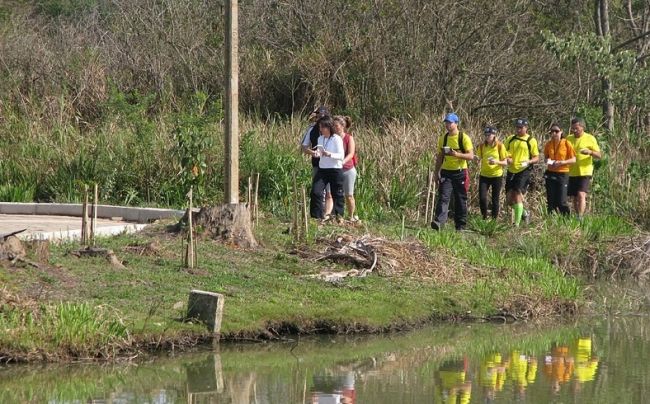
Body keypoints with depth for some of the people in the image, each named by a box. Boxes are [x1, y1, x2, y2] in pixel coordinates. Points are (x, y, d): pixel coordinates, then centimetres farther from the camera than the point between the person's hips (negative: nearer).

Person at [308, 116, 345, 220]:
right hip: (322, 169, 5)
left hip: (335, 170, -5)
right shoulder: (320, 139, 9)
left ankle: (339, 216, 17)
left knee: (337, 195, 4)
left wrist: (329, 154, -30)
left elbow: (341, 155, -15)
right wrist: (315, 153, -5)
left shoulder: (337, 139, -10)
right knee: (315, 191, -8)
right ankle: (318, 215, 0)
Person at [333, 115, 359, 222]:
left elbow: (351, 154, -14)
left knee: (349, 196, 7)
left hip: (348, 170, -2)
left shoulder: (349, 138, -5)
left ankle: (352, 216, 22)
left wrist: (342, 162, -32)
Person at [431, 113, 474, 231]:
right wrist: (436, 172, 13)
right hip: (446, 172, 3)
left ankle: (460, 225, 14)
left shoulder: (464, 138, -5)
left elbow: (471, 156, -9)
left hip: (460, 173, -3)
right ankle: (438, 222, -24)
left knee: (460, 200, 5)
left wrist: (457, 154, -24)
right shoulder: (443, 139, 9)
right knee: (443, 197, -12)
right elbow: (440, 157, 16)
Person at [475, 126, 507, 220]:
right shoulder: (482, 146, 1)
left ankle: (494, 219, 14)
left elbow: (505, 163, -4)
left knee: (495, 200, 2)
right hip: (484, 176, 2)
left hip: (497, 176, -2)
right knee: (482, 198, -9)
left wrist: (497, 162, -24)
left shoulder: (500, 146, -7)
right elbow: (479, 158, 6)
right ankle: (484, 217, 10)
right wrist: (477, 158, -17)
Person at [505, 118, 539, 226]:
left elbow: (536, 158, 0)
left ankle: (517, 223, -10)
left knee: (518, 195, -13)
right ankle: (523, 213, 32)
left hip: (523, 171, -5)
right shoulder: (510, 139, 11)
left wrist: (528, 162, -20)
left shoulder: (531, 140, -1)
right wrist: (507, 159, -5)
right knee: (509, 199, 7)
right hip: (511, 171, 5)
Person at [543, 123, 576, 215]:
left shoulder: (566, 143, -5)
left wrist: (562, 162, -17)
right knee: (551, 201, 4)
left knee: (561, 202, -9)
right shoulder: (548, 144, 5)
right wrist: (547, 161, -4)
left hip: (562, 174, -4)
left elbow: (573, 159, -3)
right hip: (550, 174, 4)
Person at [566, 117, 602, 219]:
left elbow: (599, 155, -1)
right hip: (571, 173, 5)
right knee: (575, 198, 9)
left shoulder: (590, 139, -1)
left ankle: (580, 217, -24)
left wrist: (590, 152, -22)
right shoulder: (568, 139, 10)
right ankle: (577, 216, 19)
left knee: (581, 195, -18)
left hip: (584, 172, -5)